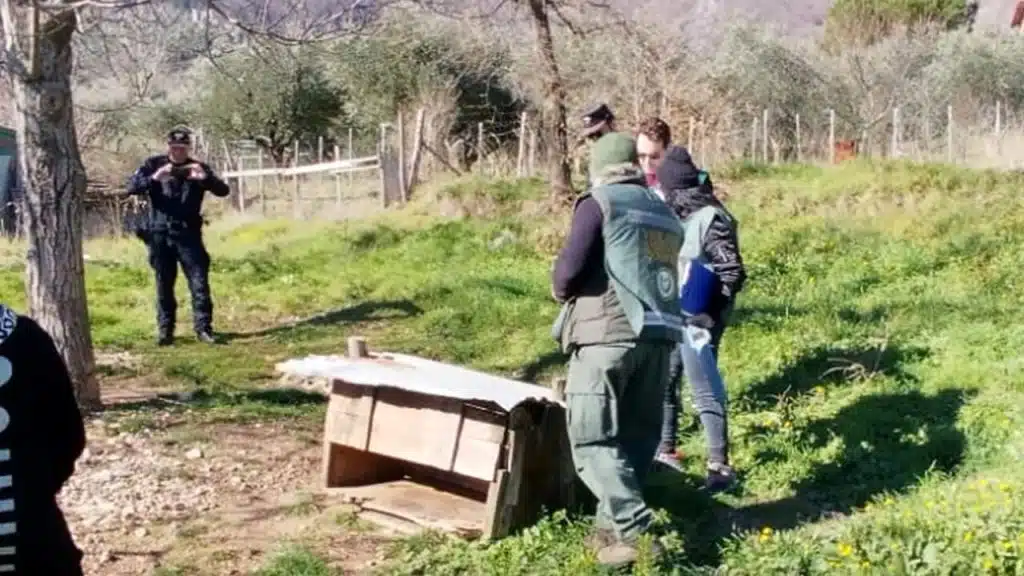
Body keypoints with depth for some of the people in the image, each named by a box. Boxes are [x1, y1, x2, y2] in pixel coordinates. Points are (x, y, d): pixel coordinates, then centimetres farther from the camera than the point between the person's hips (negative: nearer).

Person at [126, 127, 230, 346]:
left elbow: (223, 190, -5)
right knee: (164, 285, 6)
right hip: (159, 234, 0)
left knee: (200, 283, -5)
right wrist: (154, 178, -26)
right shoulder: (154, 164, 2)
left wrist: (205, 178, -24)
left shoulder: (197, 168, 4)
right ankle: (165, 330, 13)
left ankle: (203, 328, 1)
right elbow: (132, 187, -9)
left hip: (188, 234, 0)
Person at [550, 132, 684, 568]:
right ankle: (611, 525, 19)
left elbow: (568, 271, -9)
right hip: (658, 337, 7)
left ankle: (634, 531, -10)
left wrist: (562, 291, 12)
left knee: (592, 439, -2)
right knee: (636, 438, 14)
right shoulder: (666, 215, 20)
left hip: (607, 335, -7)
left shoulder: (599, 203, -1)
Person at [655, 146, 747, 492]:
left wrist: (712, 313, -24)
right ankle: (664, 453, 31)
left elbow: (733, 273, -16)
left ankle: (719, 466, 5)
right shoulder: (671, 217, 8)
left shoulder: (711, 219, -15)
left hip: (696, 320, -8)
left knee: (705, 392, -4)